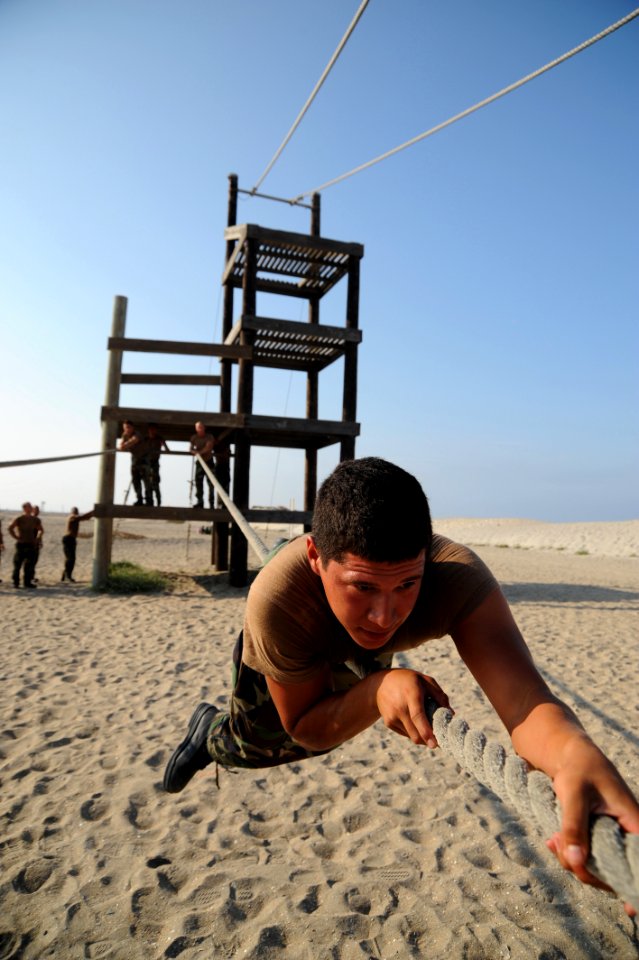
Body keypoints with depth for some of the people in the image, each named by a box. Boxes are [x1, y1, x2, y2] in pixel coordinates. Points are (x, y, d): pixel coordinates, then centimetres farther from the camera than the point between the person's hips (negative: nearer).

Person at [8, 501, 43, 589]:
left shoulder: (35, 519, 8)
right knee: (17, 564, -2)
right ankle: (16, 582, 7)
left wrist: (37, 538, 9)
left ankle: (27, 581, 14)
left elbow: (41, 530, 21)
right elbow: (10, 528, -13)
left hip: (31, 545, 4)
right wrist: (16, 537, -14)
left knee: (30, 564, 5)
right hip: (21, 544, -4)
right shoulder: (18, 519, -5)